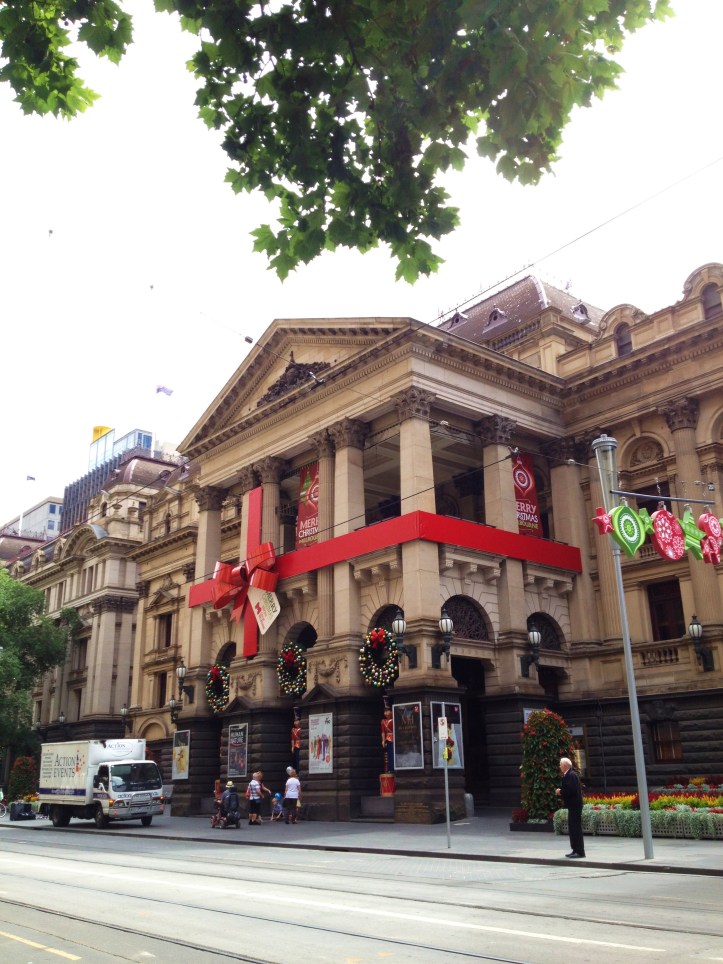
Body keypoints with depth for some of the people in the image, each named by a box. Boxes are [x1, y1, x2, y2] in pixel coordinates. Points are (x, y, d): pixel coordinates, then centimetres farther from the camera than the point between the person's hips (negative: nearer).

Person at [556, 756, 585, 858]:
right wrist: (560, 791, 0)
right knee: (572, 828, 13)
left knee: (576, 828, -7)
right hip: (572, 805, 10)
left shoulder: (571, 775, -16)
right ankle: (575, 849, 19)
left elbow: (572, 790, -26)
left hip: (575, 805, -10)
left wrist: (561, 791, -14)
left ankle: (580, 851, -3)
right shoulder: (567, 775, 15)